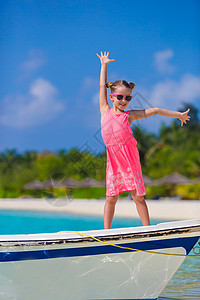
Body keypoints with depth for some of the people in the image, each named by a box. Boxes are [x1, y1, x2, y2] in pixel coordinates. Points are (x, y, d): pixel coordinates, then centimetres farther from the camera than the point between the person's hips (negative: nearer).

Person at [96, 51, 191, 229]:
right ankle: (106, 231, 8)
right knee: (111, 197, 3)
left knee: (138, 196, 1)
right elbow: (102, 86, 11)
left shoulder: (129, 115, -2)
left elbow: (154, 111, 2)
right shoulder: (105, 111, 3)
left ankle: (147, 229, 5)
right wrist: (104, 65, 18)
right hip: (113, 160, 2)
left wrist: (178, 115, 4)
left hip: (130, 159, -1)